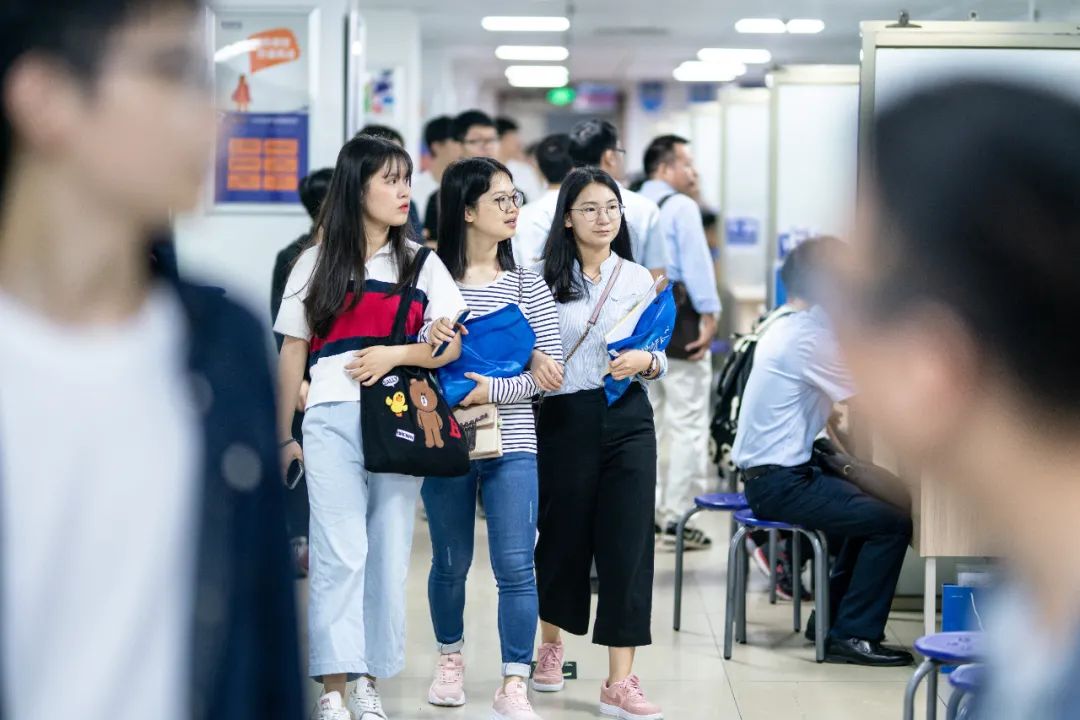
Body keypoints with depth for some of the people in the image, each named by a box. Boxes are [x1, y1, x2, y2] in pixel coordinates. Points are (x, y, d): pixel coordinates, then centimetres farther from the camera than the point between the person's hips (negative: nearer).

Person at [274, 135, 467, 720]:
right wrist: (283, 435, 10)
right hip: (333, 420, -2)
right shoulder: (317, 264, 9)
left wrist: (395, 354, -13)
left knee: (388, 553, 3)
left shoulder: (422, 264, 11)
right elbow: (293, 351, 11)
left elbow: (451, 346, 4)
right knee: (340, 552, -11)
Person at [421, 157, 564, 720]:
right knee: (451, 562, 13)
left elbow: (550, 372, -2)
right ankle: (451, 659, 34)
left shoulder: (527, 283, 3)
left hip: (511, 446, 1)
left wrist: (491, 389, -14)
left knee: (515, 567, -6)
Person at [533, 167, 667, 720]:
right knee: (562, 534, 9)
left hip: (626, 420, 1)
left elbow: (660, 359, 8)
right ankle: (551, 646, 37)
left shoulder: (639, 279, 7)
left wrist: (645, 362, -11)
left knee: (627, 543, -5)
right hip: (565, 419, -1)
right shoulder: (543, 278, 1)